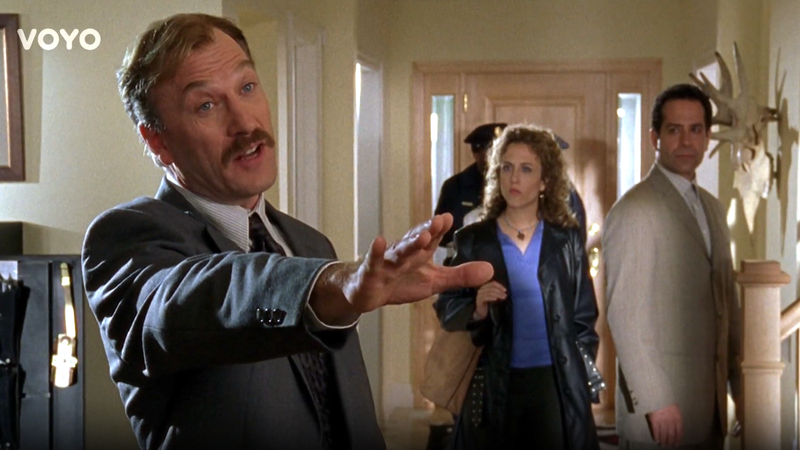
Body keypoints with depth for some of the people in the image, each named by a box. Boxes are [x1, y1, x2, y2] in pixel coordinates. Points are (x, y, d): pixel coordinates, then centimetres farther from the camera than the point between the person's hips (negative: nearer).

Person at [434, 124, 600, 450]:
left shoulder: (567, 239, 3)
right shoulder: (472, 240, 1)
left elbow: (583, 317, 9)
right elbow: (446, 309, 3)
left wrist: (582, 377, 5)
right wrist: (476, 311, -16)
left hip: (557, 383, 1)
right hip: (494, 385, 0)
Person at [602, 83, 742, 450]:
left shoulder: (712, 207, 13)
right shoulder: (633, 211, -12)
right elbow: (625, 316, -16)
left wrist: (740, 381, 12)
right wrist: (655, 402, -17)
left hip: (710, 406, 7)